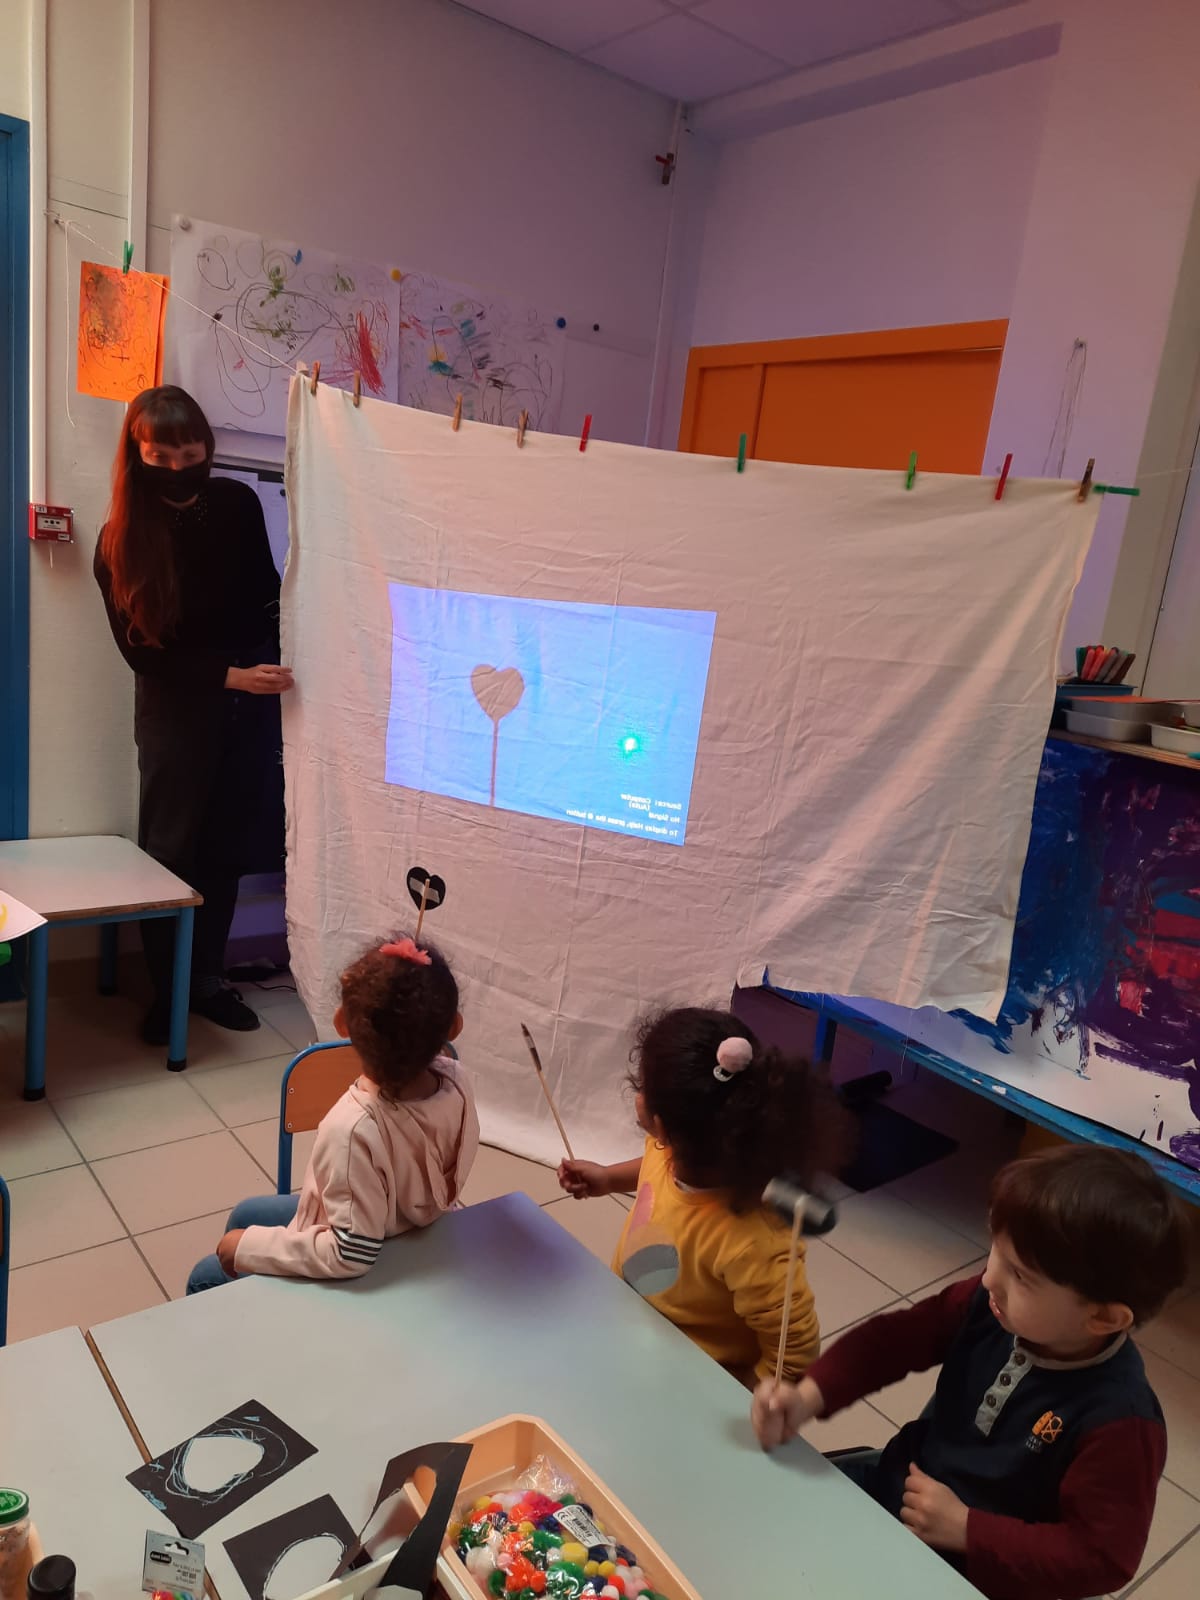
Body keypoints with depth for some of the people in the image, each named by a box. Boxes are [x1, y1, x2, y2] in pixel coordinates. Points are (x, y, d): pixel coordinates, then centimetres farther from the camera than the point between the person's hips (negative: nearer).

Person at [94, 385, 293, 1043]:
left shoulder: (237, 503, -2)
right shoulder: (122, 539, -9)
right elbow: (141, 650, -10)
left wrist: (275, 663, -3)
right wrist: (229, 675, -21)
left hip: (251, 700, 3)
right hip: (175, 707, -2)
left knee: (226, 847, 9)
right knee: (171, 851, 4)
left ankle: (208, 979, 23)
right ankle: (165, 991, 19)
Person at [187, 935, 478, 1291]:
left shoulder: (355, 1129, -43)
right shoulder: (454, 1079, -24)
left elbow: (352, 1255, -34)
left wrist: (249, 1247, -24)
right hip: (412, 1231, 7)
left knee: (206, 1278, 19)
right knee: (244, 1215, 28)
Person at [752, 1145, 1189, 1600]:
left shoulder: (1120, 1422, -29)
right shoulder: (988, 1304, -16)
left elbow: (1103, 1557, -23)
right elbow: (895, 1338, -10)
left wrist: (966, 1529, -24)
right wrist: (809, 1396, -25)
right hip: (899, 1480, 5)